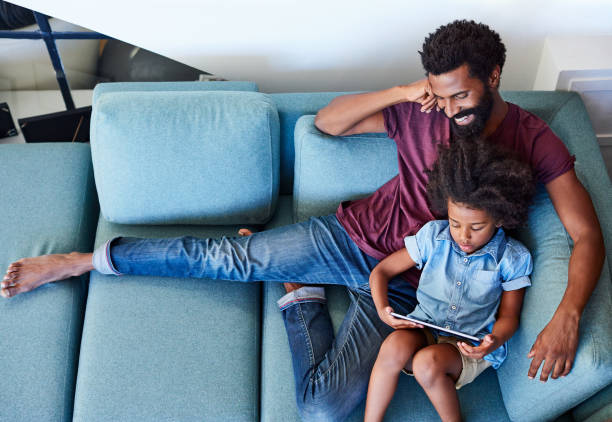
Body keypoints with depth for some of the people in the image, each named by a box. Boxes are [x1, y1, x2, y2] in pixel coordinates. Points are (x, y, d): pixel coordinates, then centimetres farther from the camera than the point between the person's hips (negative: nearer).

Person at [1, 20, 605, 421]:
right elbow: (327, 121, 1)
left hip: (401, 286, -1)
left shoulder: (535, 142, -6)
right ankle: (71, 262, 6)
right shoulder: (421, 112, -1)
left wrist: (566, 317, -28)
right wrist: (400, 92, -15)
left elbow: (587, 235, -10)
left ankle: (300, 298, 7)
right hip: (353, 234, 2)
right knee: (226, 256, -9)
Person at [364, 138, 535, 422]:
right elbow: (381, 271, 3)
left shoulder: (512, 258, -6)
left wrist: (495, 341, -21)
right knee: (395, 346, -33)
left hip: (472, 348, -2)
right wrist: (382, 309, -15)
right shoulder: (433, 236, -2)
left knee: (428, 362, -33)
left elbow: (508, 316, 2)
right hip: (424, 330, 2)